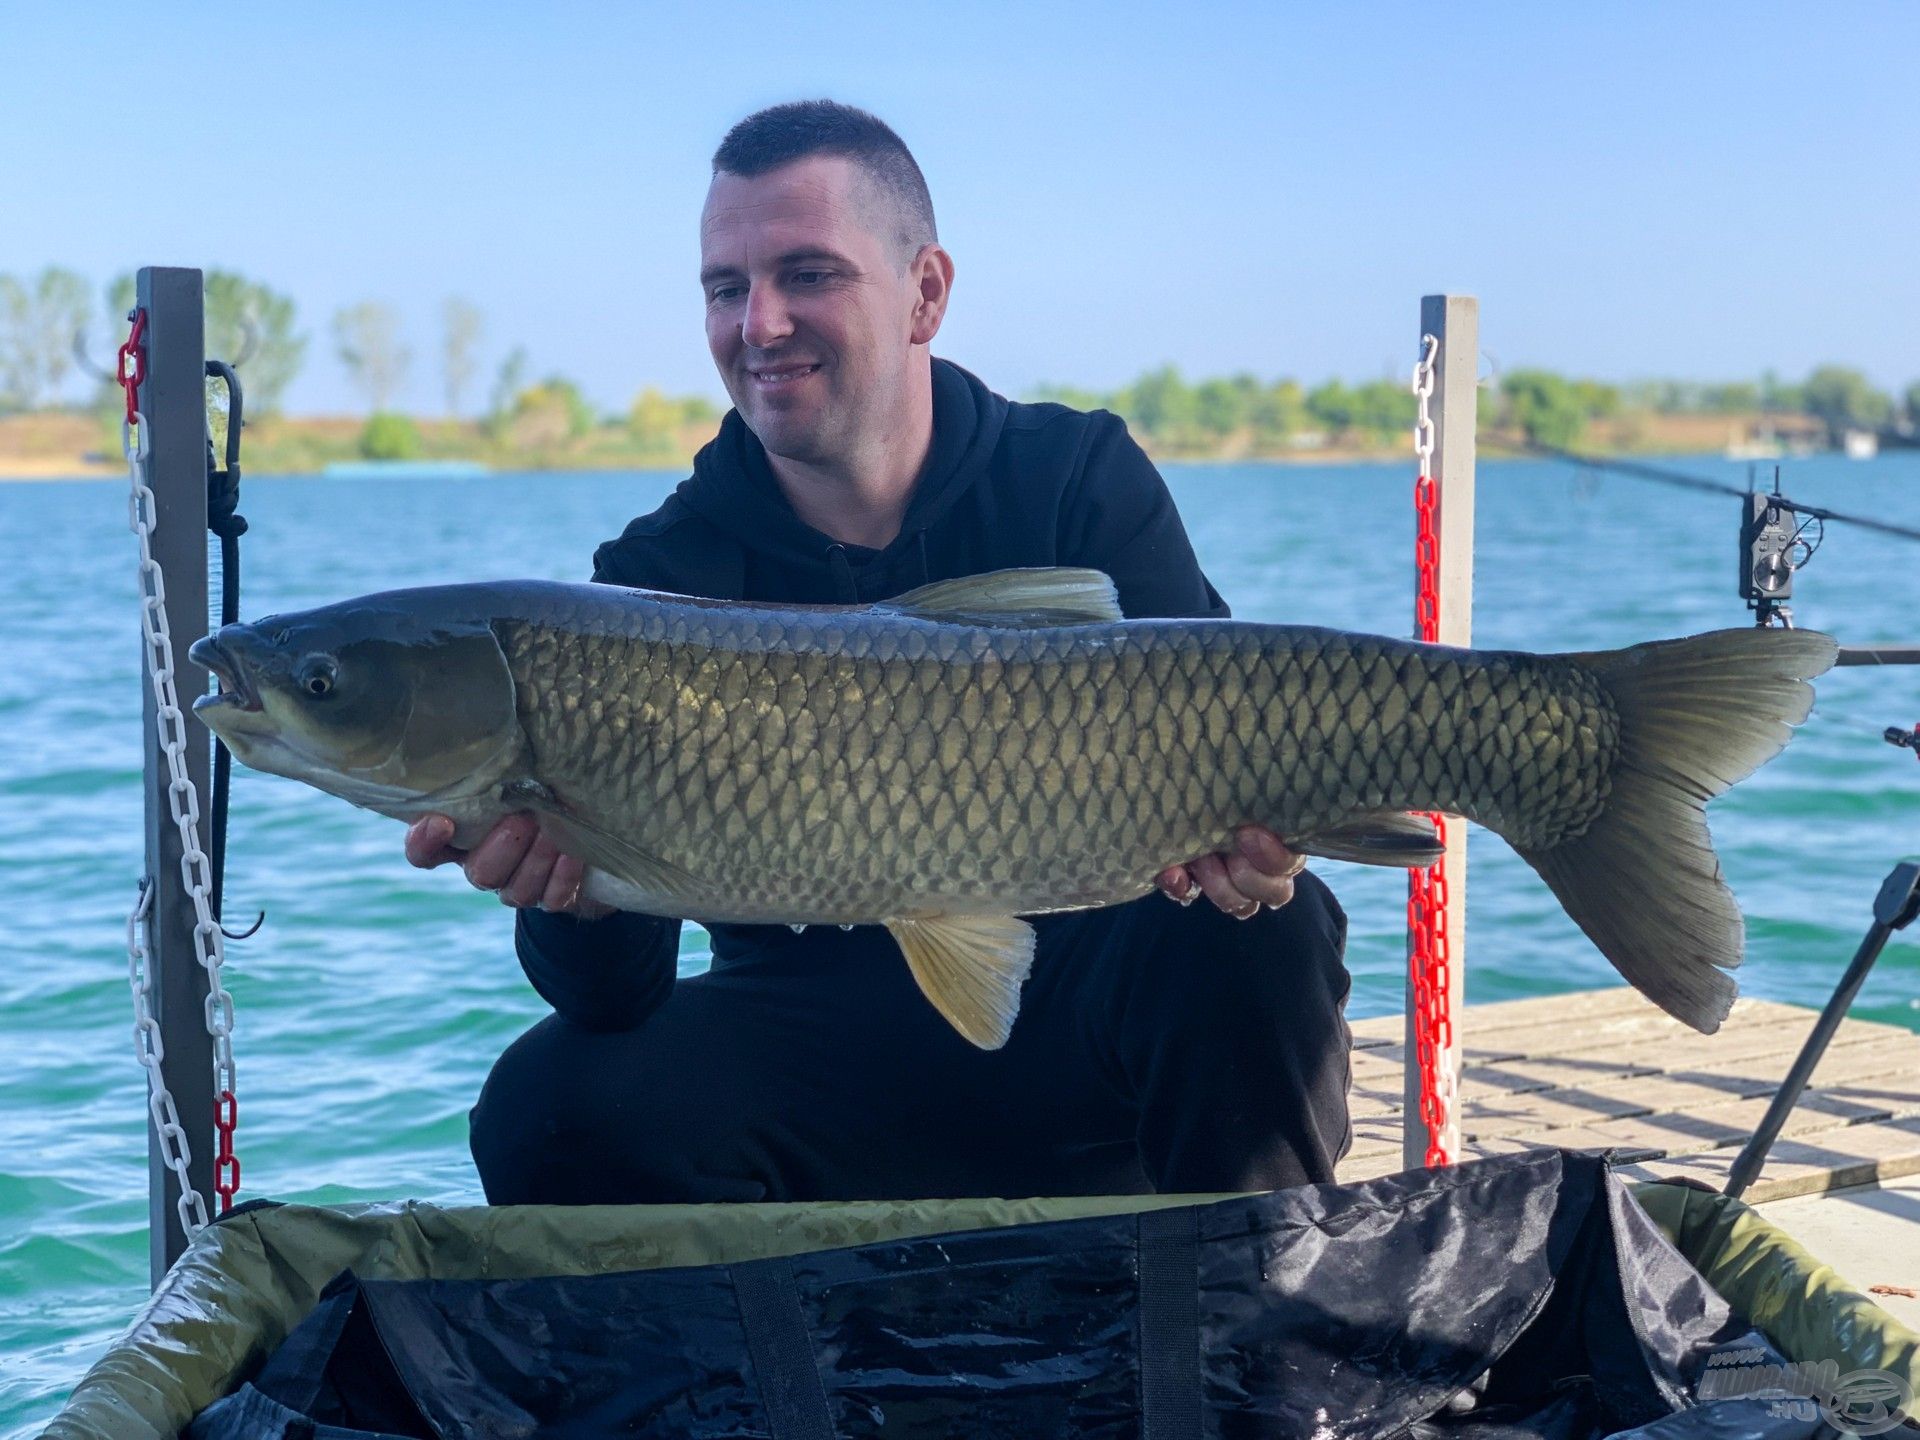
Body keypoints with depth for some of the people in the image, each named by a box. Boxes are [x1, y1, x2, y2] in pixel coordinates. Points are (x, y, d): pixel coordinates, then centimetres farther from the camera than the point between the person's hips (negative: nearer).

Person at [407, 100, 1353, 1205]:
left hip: (1087, 999, 0)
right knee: (553, 1108, -26)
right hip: (815, 1040, 0)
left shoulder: (1082, 480, -3)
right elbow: (624, 988, -13)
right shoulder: (660, 577, -5)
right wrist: (573, 902, -39)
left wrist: (1241, 844, -38)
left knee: (1258, 932, -31)